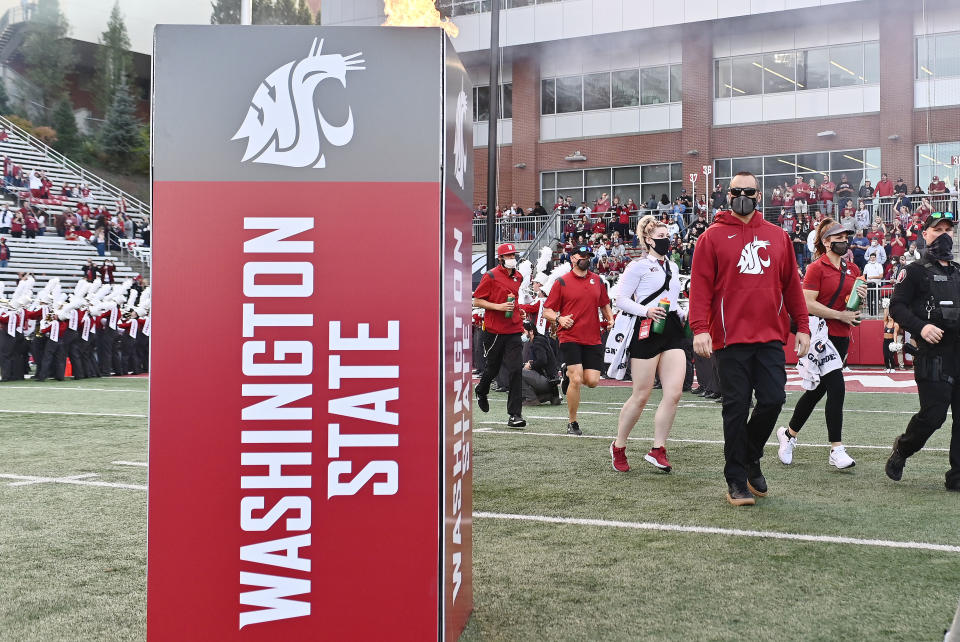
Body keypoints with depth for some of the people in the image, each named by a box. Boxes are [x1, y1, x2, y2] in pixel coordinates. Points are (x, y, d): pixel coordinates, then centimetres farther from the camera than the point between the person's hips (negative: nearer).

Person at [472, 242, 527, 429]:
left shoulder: (518, 277, 12)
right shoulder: (490, 276, -6)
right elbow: (476, 301, -7)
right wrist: (498, 306, -16)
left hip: (513, 331, 4)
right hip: (494, 331, -4)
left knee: (516, 370, -8)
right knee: (493, 369, 11)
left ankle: (515, 414, -7)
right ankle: (481, 391, 45)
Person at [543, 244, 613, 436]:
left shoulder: (598, 280, 13)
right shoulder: (562, 282, 1)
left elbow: (604, 304, 26)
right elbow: (547, 310, 3)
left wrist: (610, 318, 6)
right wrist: (559, 318, -17)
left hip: (593, 339, 4)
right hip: (570, 338, -4)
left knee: (592, 381, -3)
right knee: (577, 380, -14)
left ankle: (569, 374, 33)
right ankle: (573, 423, 3)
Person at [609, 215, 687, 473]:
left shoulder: (673, 267, 19)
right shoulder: (639, 266, -2)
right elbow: (621, 299, -7)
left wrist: (683, 315, 12)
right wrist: (646, 310, -21)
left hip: (672, 331, 6)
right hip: (647, 330, -6)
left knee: (674, 393, -7)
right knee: (641, 396, -1)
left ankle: (657, 450, 2)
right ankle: (618, 447, 16)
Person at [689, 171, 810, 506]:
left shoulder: (778, 236, 13)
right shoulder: (713, 237, 2)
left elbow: (792, 284, 15)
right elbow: (700, 285, -4)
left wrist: (802, 326, 9)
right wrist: (700, 329, -14)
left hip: (770, 337, 3)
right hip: (731, 338, -3)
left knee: (773, 400, -2)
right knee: (736, 408, 1)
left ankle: (750, 457, 25)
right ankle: (736, 481, 12)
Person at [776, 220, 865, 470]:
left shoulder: (852, 269, 14)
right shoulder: (817, 268, -6)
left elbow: (855, 306, 20)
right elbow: (807, 304, -14)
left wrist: (860, 298, -3)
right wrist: (840, 315, -15)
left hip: (842, 337, 7)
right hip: (822, 335, -7)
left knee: (817, 390, 13)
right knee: (837, 389, -13)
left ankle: (789, 433, 29)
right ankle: (836, 450, -7)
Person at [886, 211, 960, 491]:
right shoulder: (915, 271, 2)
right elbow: (897, 307, -6)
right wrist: (921, 326, -20)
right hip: (932, 354, -6)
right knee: (933, 414, -9)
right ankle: (902, 449, 18)